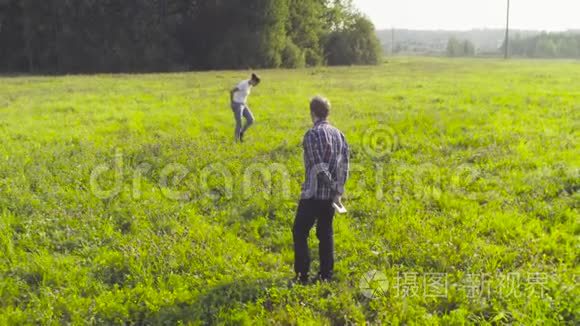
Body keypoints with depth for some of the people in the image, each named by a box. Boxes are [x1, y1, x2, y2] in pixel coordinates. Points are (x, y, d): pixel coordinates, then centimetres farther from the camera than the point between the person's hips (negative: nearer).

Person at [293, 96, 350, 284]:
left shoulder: (312, 135, -14)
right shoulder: (338, 134, 7)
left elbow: (319, 167, -18)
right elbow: (345, 165, 6)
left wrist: (334, 188, -10)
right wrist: (338, 190, 7)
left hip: (313, 193, -6)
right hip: (330, 195, 7)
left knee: (299, 233, 6)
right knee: (326, 233, 15)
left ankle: (302, 275, 6)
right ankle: (326, 275, 18)